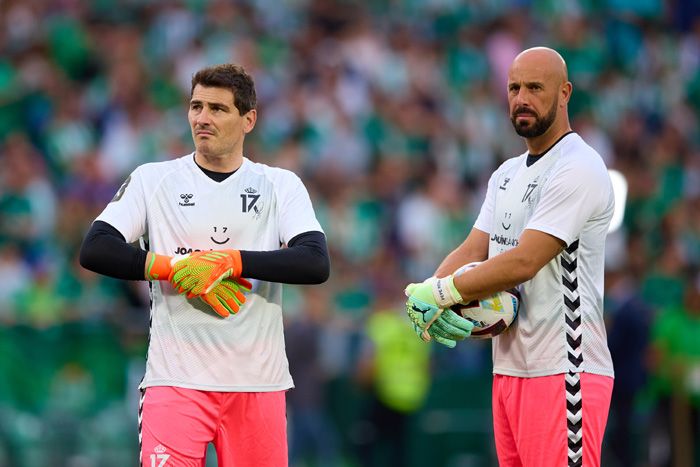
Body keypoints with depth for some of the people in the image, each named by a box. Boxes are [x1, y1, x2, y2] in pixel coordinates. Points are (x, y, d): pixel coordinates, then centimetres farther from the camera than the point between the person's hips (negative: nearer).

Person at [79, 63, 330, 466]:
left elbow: (317, 263, -7)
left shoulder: (282, 186, 7)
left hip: (258, 383, 1)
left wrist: (229, 261, -17)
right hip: (176, 382, -1)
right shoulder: (152, 180, 6)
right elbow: (94, 250, -4)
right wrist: (177, 268, -13)